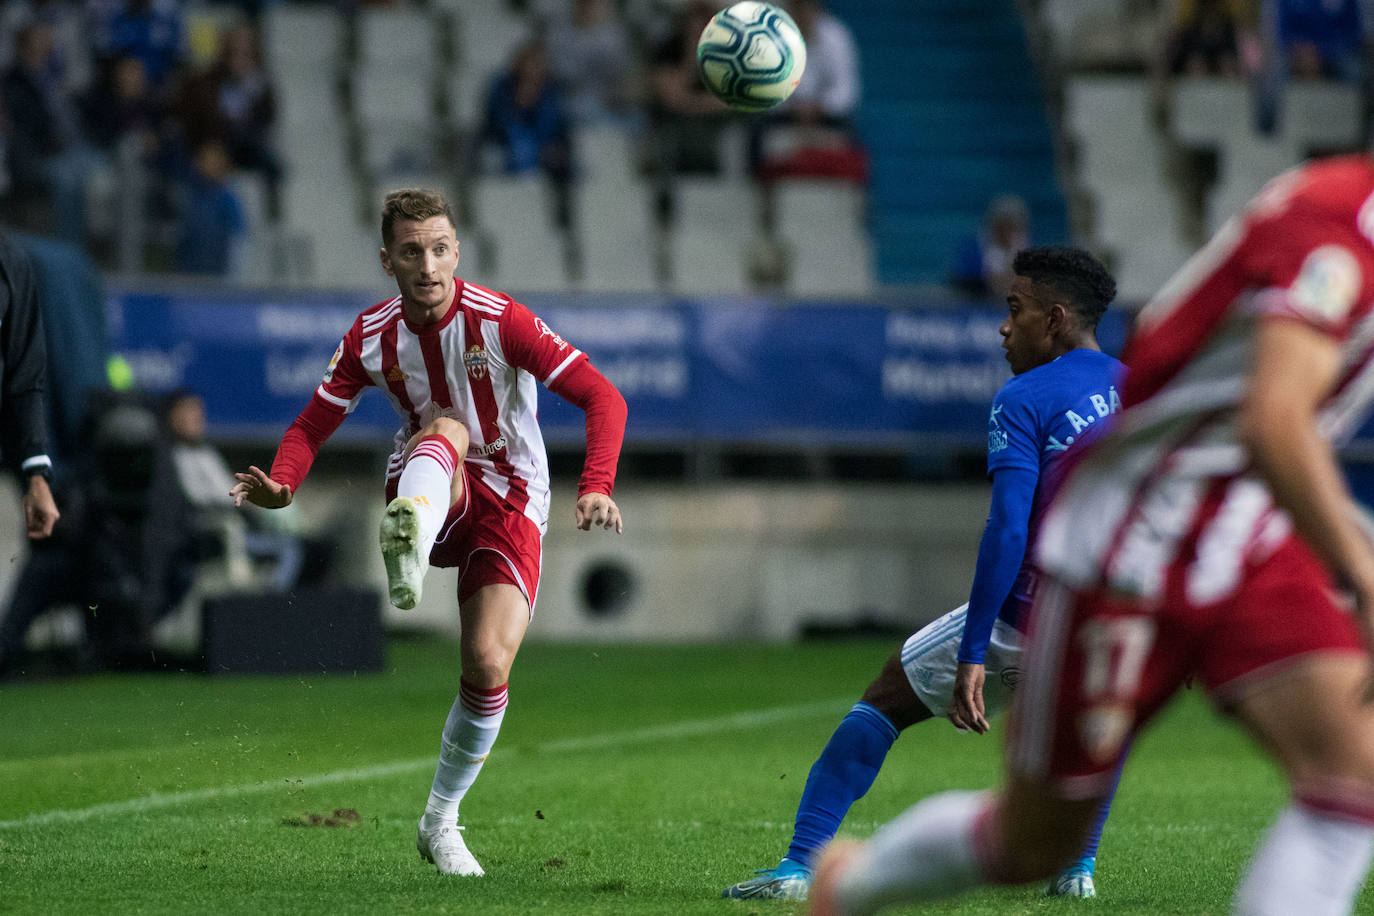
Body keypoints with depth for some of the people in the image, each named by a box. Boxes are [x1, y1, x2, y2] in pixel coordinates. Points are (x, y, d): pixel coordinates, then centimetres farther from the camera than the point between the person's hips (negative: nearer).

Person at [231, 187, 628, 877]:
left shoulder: (500, 321, -15)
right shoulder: (371, 338, -5)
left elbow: (602, 398, -16)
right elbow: (314, 423, 2)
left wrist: (596, 489, -32)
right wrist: (281, 485, -21)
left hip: (508, 504, -1)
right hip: (428, 497, 1)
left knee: (489, 663, -19)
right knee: (446, 425, -34)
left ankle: (440, 820, 6)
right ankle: (407, 544, -72)